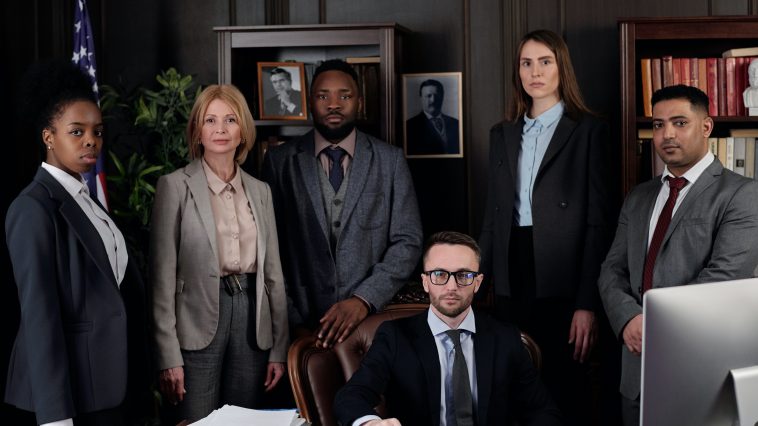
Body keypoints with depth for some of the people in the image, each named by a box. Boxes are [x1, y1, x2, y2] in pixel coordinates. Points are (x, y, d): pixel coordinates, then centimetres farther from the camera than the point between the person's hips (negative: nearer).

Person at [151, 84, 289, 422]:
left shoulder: (259, 191, 11)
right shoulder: (176, 186, -2)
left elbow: (273, 271, 13)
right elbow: (163, 273, -5)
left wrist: (279, 348, 8)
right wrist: (168, 354, -11)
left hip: (251, 317, 4)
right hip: (199, 323, -4)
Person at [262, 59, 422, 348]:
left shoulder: (390, 160, 1)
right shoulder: (280, 161, 1)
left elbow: (407, 242, -2)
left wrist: (364, 299, -15)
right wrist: (291, 321, -7)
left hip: (372, 319, 0)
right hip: (302, 326, 0)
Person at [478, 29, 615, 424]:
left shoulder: (588, 130, -2)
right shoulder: (502, 134, 13)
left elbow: (599, 221, -7)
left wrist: (588, 303, -13)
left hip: (562, 284, -5)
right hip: (511, 282, 5)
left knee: (565, 391, 2)